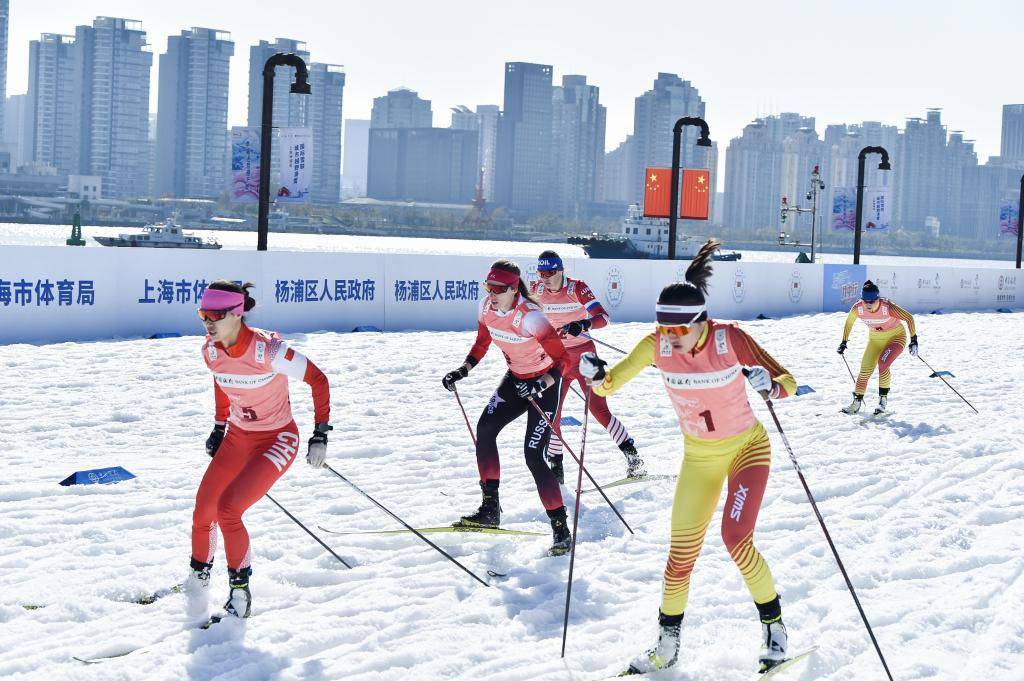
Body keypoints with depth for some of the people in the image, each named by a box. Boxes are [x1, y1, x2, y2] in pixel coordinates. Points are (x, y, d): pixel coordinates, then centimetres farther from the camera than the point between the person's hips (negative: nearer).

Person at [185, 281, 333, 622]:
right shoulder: (212, 350, -9)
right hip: (237, 438, 6)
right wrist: (219, 427, 19)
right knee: (203, 512, -3)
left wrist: (321, 434, -17)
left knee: (227, 510, -20)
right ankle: (199, 577, 23)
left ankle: (239, 590, -2)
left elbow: (318, 379, -18)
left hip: (277, 440, -6)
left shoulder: (267, 350, -28)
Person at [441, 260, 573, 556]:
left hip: (545, 384, -7)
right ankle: (490, 509, 6)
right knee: (485, 429, -5)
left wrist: (540, 386, -41)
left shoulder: (530, 317, -31)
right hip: (516, 379, 7)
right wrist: (462, 371, -4)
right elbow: (482, 343, 9)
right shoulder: (486, 308, -9)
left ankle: (561, 529, -6)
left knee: (533, 456, -13)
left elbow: (562, 359, -27)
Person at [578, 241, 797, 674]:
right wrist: (596, 375, -34)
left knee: (735, 538, -21)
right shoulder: (657, 345, -17)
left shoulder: (730, 339, -25)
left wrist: (771, 385, -44)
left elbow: (788, 382, -22)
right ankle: (667, 645, 22)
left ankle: (774, 626, 1)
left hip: (747, 448, -3)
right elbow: (610, 383, -11)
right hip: (698, 457, 4)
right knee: (681, 554, 4)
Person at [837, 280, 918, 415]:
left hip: (896, 337, -4)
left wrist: (914, 340, -20)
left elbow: (909, 318, -20)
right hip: (875, 339, 4)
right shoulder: (858, 308, -21)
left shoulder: (887, 307, -32)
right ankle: (857, 402, 17)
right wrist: (843, 343, 4)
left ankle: (883, 400, -11)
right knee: (865, 371, -1)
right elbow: (849, 323, 0)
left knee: (882, 363, -26)